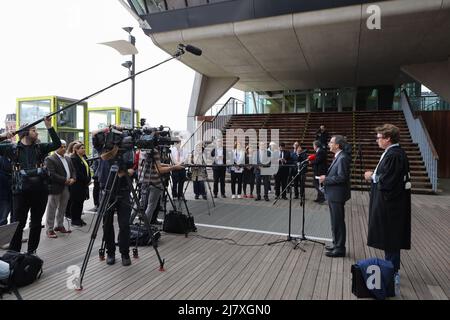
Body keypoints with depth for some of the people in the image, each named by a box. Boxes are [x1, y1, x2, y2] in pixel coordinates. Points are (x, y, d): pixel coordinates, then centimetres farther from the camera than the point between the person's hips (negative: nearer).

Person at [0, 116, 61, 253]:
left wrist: (49, 126, -7)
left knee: (36, 224, 11)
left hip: (40, 190, 2)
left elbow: (57, 144, -2)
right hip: (21, 191, -2)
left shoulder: (40, 147, 8)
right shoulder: (13, 148, 4)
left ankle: (32, 252, 25)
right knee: (18, 224, 3)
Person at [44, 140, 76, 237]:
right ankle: (49, 229, 9)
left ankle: (60, 226, 27)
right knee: (52, 210, 2)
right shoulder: (50, 159, -9)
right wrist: (65, 180, -17)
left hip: (66, 188, 7)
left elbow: (73, 170, 17)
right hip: (55, 188, -7)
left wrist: (73, 179, -3)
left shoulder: (68, 159, 16)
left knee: (62, 209, 15)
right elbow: (51, 174, -18)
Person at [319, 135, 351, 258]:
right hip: (333, 194, 10)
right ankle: (336, 244, 31)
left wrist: (326, 180, -16)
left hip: (337, 195, -10)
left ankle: (340, 249, 10)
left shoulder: (343, 158, -18)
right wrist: (326, 177, 5)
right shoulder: (338, 157, 13)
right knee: (335, 221, 19)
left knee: (338, 222, 0)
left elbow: (341, 177, -24)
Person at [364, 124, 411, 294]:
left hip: (390, 205, -10)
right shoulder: (397, 152, 10)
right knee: (391, 239, 19)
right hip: (392, 203, 10)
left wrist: (372, 176, -8)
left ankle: (392, 275, 14)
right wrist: (375, 175, 5)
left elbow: (385, 181, -24)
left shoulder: (393, 155, -22)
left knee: (390, 239, 1)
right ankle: (392, 270, 32)